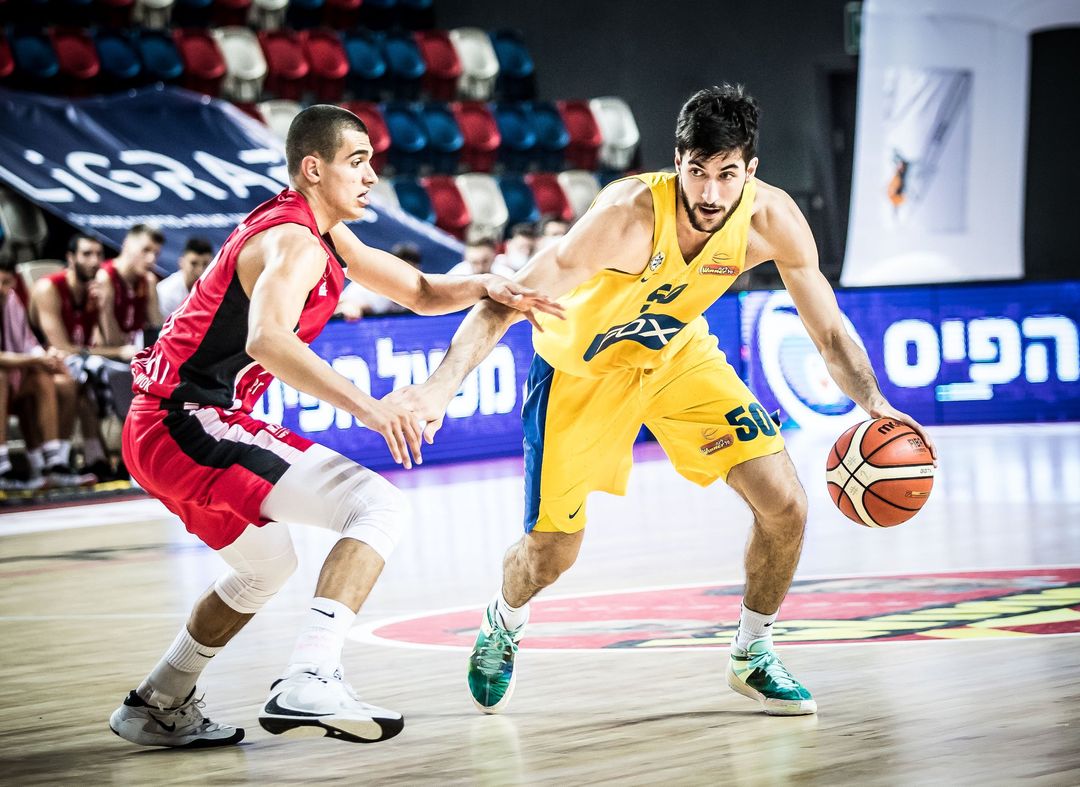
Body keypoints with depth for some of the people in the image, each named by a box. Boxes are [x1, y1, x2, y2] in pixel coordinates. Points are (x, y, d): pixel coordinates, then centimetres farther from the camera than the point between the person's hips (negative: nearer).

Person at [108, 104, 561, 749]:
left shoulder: (328, 235, 17)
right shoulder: (294, 242, -15)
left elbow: (420, 293, 24)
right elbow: (267, 339, -34)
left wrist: (483, 286, 3)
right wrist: (366, 406, -42)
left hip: (163, 428, 11)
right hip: (191, 426, -11)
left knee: (267, 568, 32)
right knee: (379, 505, -19)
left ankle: (155, 708, 39)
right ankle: (310, 680, -31)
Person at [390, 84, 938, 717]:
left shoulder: (773, 220, -24)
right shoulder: (630, 215, -37)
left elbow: (829, 334, -9)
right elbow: (507, 303, -38)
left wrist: (875, 406, -25)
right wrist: (442, 387, -51)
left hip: (680, 355, 3)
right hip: (582, 365, -3)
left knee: (785, 505, -11)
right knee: (549, 554, 0)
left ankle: (753, 654, 13)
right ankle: (503, 628, 37)